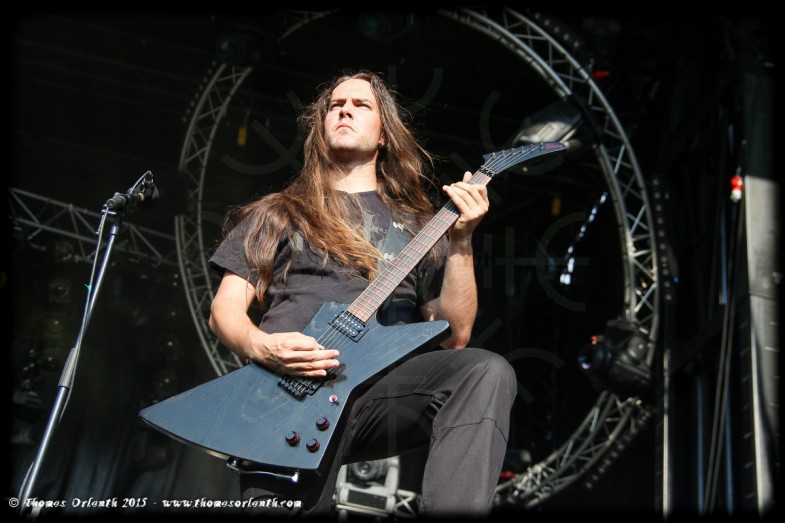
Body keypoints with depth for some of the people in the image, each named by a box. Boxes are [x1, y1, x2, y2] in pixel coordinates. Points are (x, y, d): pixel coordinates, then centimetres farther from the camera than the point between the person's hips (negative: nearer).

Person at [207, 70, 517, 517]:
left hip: (384, 385, 1)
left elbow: (455, 335, 12)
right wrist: (259, 347, -9)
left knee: (487, 373, -28)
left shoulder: (416, 224, 22)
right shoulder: (277, 215, 22)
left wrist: (460, 241, -1)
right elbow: (225, 309, 14)